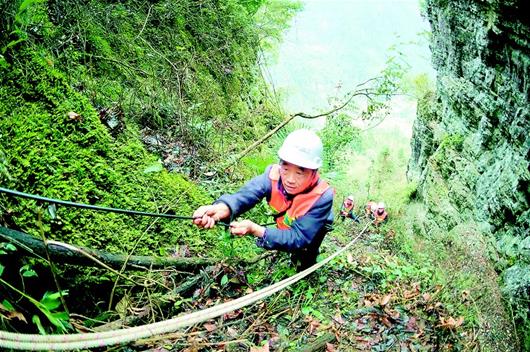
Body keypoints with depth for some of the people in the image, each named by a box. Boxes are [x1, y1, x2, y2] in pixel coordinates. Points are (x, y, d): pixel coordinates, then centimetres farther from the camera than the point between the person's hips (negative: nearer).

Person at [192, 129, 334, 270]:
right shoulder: (274, 175, -34)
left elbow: (300, 237, -41)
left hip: (313, 228, -4)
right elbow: (246, 195, -50)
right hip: (285, 222, 4)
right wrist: (221, 209, -73)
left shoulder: (322, 197, -40)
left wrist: (255, 230, -55)